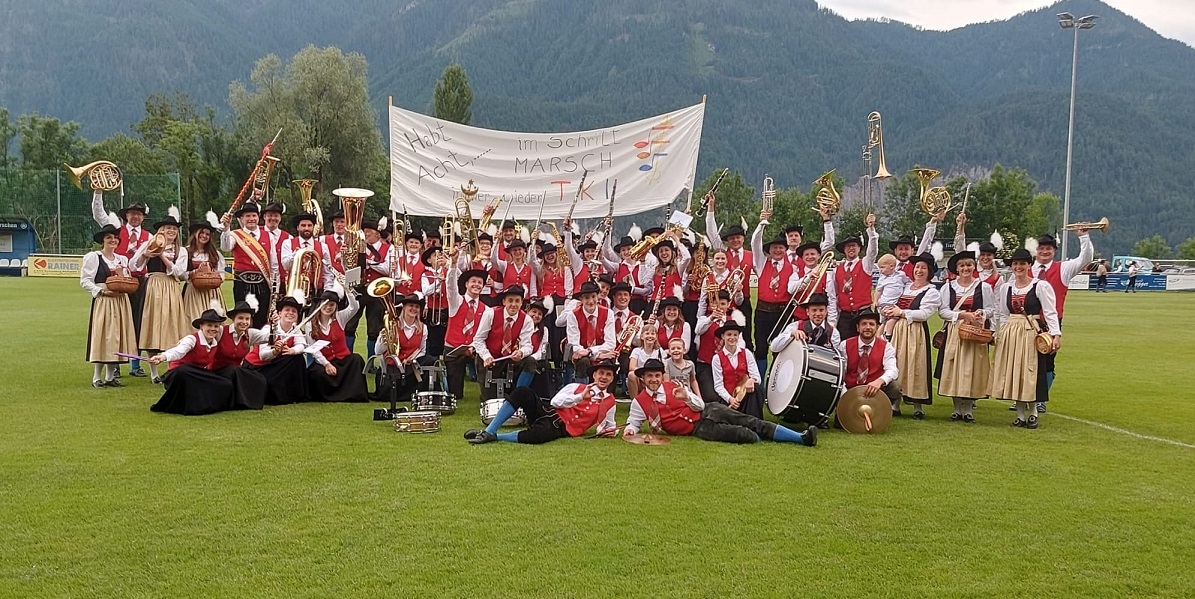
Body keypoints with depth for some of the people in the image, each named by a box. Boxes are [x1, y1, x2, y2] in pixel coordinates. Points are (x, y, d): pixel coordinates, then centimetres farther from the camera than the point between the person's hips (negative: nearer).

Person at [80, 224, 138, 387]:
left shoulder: (122, 259, 16)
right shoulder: (93, 257, -2)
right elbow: (84, 281, -7)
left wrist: (122, 275, -3)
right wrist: (102, 291, -15)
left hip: (121, 302, 5)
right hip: (102, 302, -5)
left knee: (117, 337, 5)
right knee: (101, 337, -6)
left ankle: (110, 377, 13)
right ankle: (96, 377, 1)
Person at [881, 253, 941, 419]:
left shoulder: (932, 292, -1)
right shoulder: (905, 287, 18)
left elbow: (925, 313, -13)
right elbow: (896, 307, 21)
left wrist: (901, 312, -11)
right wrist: (890, 311, -2)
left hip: (916, 332, -5)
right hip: (898, 330, 6)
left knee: (915, 366, -4)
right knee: (897, 365, 5)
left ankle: (918, 407, 3)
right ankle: (895, 404, 11)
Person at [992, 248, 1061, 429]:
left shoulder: (1041, 286, -4)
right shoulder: (1005, 288, 10)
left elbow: (1050, 312, -8)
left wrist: (1056, 334, -16)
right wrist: (1002, 334, 8)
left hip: (1032, 333, -4)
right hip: (1010, 334, 4)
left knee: (1031, 373, -2)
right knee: (1013, 374, 5)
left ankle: (1032, 413, 12)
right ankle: (1021, 414, 14)